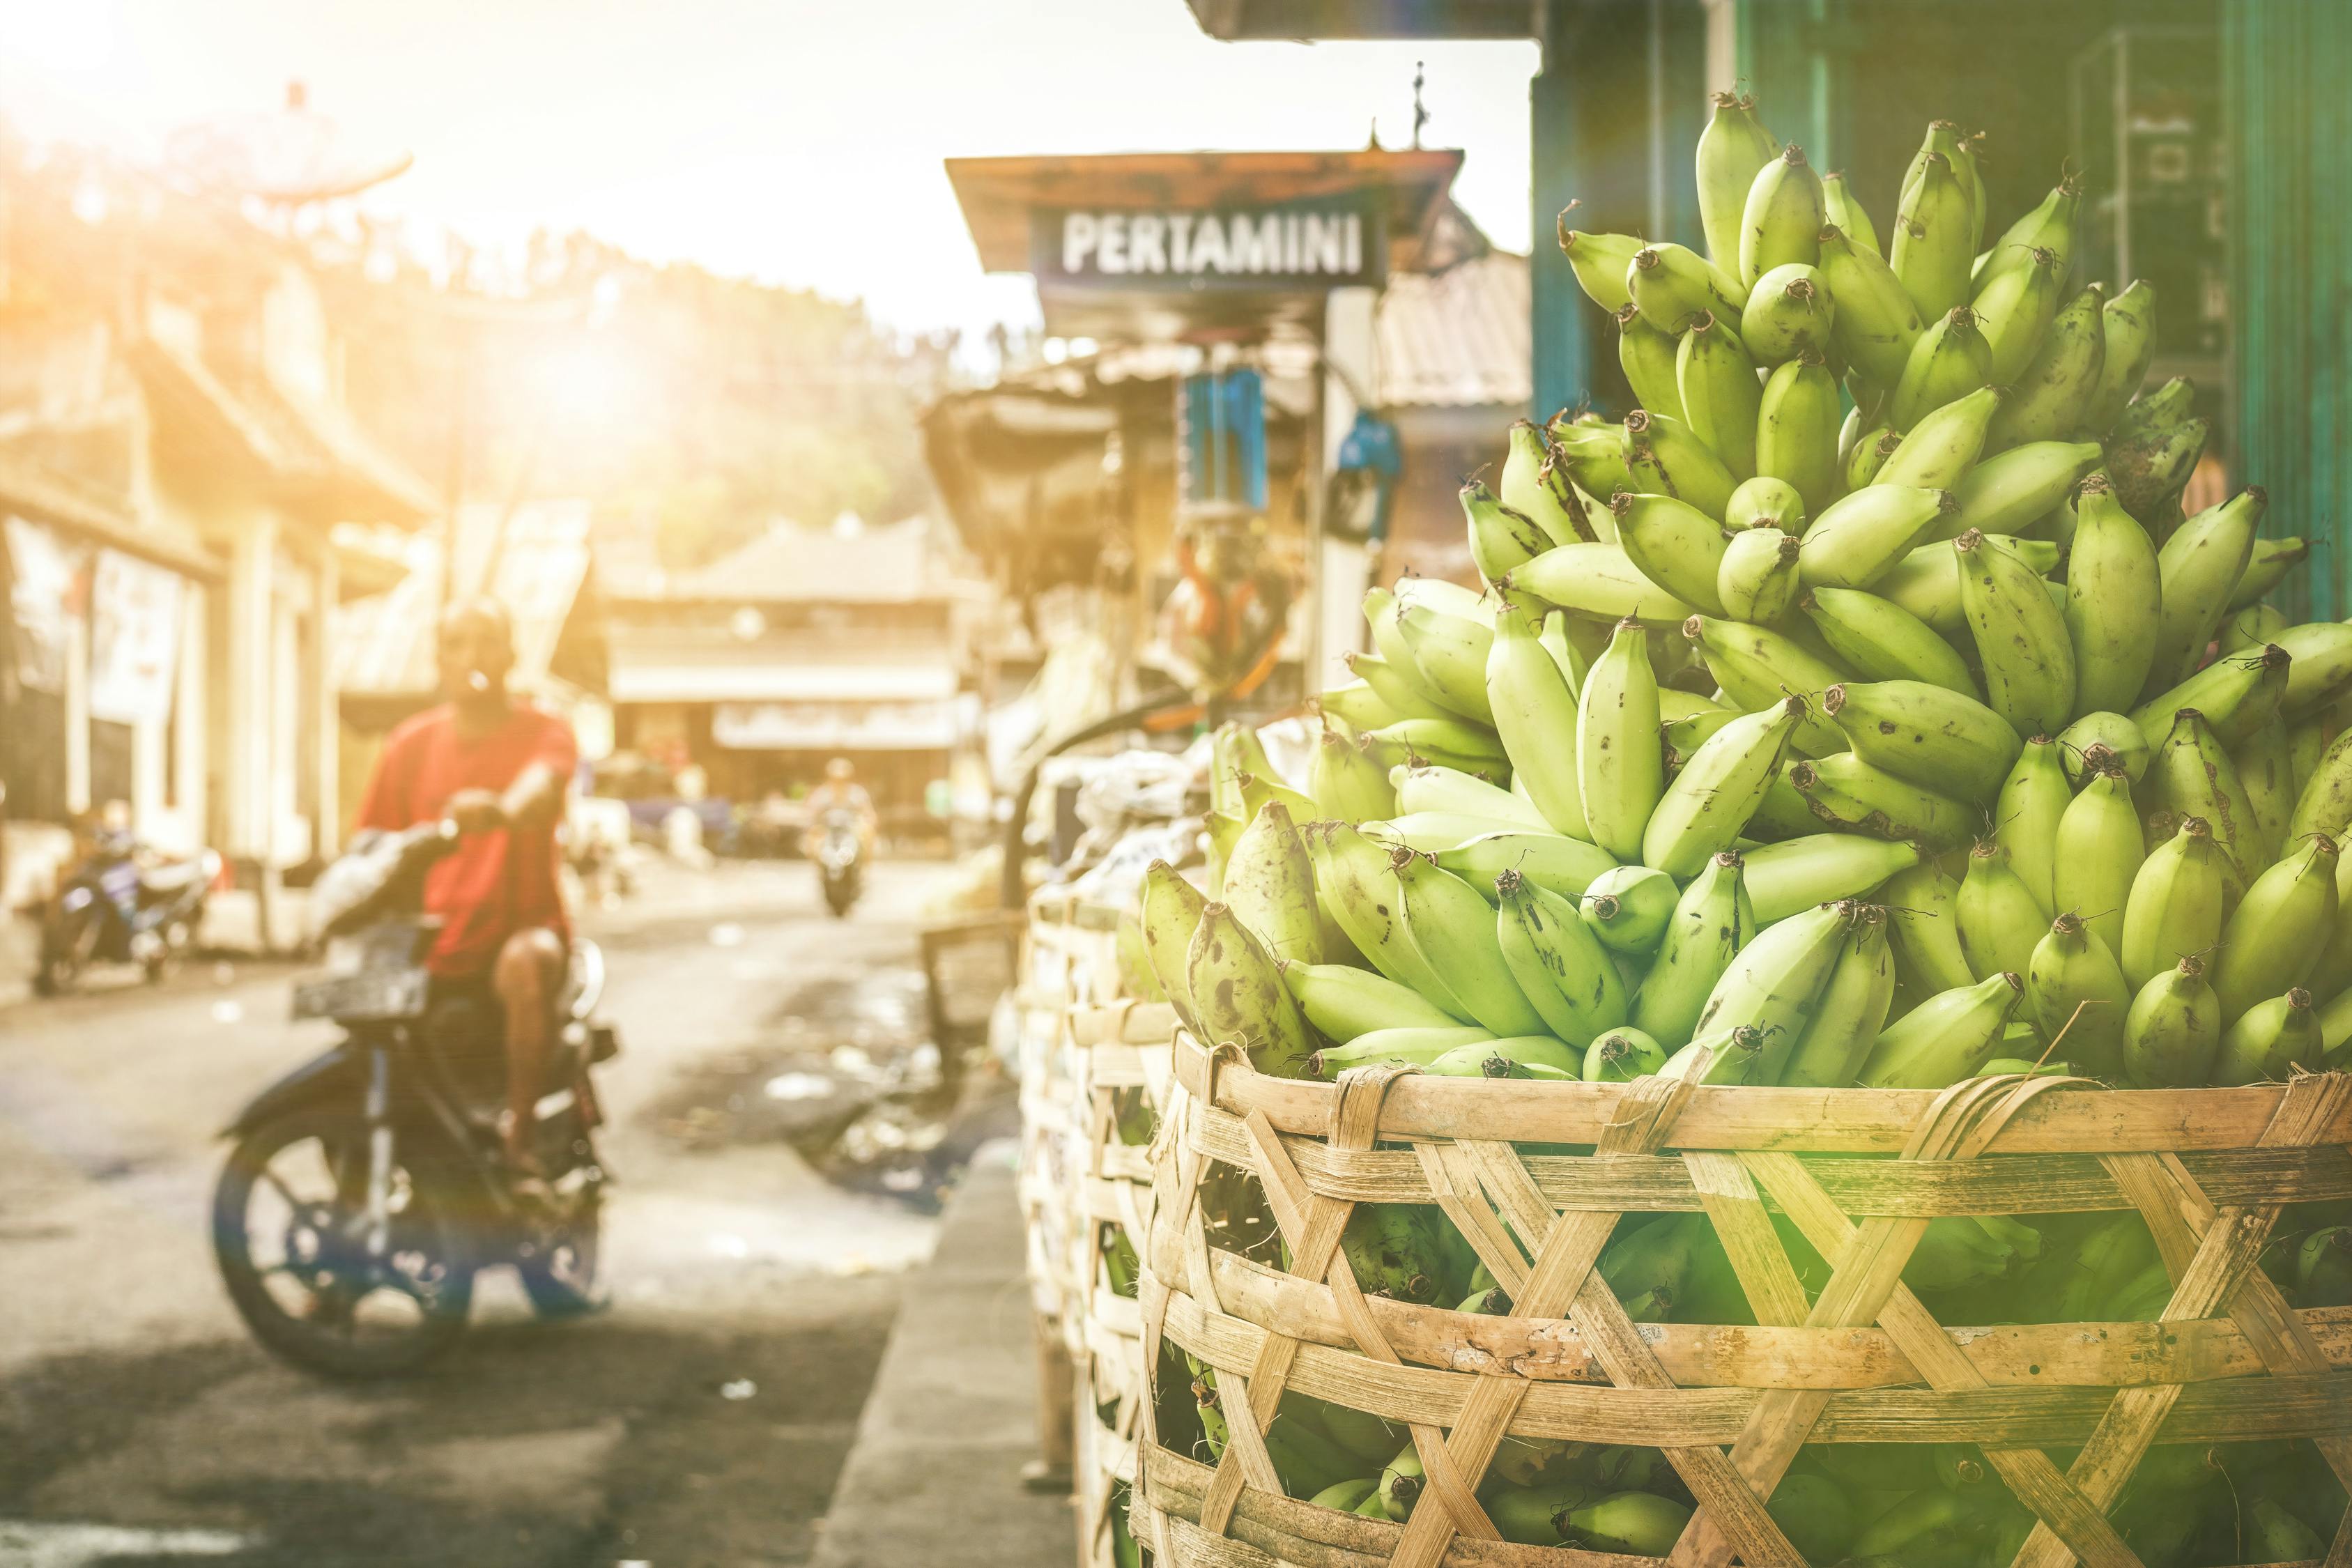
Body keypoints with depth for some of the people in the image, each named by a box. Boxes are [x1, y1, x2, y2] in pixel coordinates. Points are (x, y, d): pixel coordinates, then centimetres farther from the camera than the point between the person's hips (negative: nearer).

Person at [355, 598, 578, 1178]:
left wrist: (503, 808, -49)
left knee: (531, 958, -37)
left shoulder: (544, 733, 0)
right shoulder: (411, 744, 11)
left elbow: (541, 784, -25)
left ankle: (519, 1127, -28)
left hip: (519, 928, -4)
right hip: (433, 952, 4)